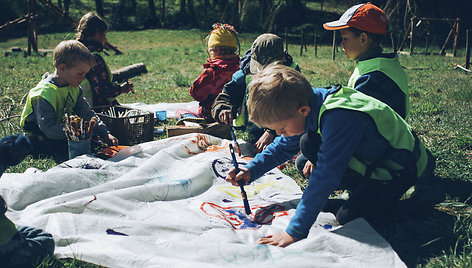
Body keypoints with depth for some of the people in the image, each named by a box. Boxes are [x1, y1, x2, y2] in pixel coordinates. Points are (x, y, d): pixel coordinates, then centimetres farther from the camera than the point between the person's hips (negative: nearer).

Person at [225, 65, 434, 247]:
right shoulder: (309, 103, -11)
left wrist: (294, 232, -33)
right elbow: (284, 146, 5)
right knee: (308, 144, -4)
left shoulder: (339, 118, -37)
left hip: (401, 165, -8)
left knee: (349, 217, -20)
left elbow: (325, 177, -36)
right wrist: (251, 170, -7)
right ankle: (362, 188, 5)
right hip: (369, 157, 8)